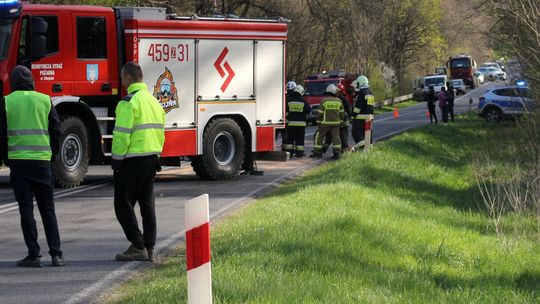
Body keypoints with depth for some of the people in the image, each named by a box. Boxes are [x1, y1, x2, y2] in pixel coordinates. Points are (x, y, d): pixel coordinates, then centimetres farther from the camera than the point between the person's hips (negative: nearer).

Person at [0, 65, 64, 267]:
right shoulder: (45, 100, 4)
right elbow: (56, 131, 4)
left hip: (18, 161, -2)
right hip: (42, 160, 2)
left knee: (26, 209, 2)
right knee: (47, 209, 9)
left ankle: (34, 255, -1)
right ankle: (56, 254, 5)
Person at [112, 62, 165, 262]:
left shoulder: (129, 103, -14)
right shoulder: (154, 101, 13)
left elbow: (122, 135, -19)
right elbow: (160, 133, 16)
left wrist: (117, 159, -11)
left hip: (133, 160, -8)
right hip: (152, 159, 8)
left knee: (124, 204, -1)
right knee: (147, 205, 11)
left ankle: (138, 247, -6)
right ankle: (149, 248, 12)